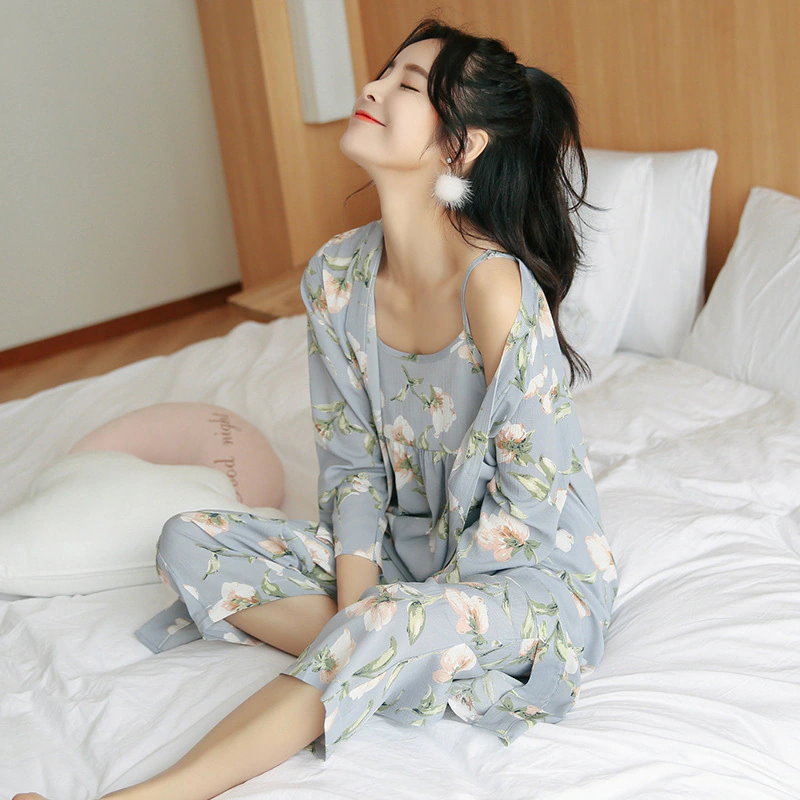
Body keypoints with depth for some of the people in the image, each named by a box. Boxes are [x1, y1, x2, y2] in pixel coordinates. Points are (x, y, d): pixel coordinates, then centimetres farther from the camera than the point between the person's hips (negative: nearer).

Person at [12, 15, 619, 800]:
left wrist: (368, 620, -16)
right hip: (410, 545, 7)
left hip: (535, 572, -6)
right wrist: (353, 599, -15)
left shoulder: (494, 286, -27)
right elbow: (352, 463, -1)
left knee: (391, 625, -37)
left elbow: (530, 501, -21)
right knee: (189, 542, -6)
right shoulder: (336, 275, -8)